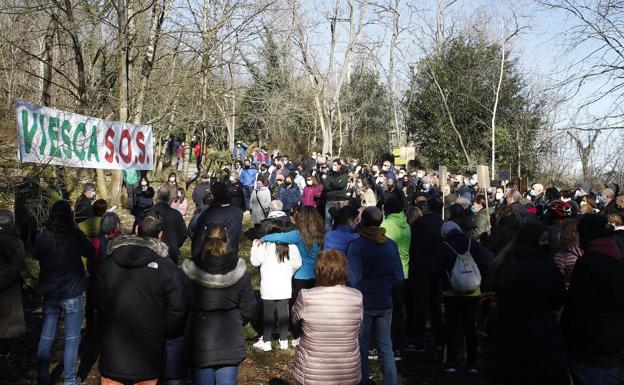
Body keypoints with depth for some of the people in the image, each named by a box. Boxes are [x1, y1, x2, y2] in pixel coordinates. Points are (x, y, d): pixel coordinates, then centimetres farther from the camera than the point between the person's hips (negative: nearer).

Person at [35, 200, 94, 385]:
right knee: (72, 339, 6)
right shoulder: (75, 235, -15)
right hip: (72, 294, -3)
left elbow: (36, 256, 12)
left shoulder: (42, 237, -6)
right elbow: (90, 253, 1)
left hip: (49, 294, 3)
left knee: (46, 337, 14)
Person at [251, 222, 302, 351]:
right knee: (283, 313, 10)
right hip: (285, 288, 3)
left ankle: (266, 342, 14)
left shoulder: (264, 246, -10)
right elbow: (297, 264, 3)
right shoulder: (291, 246, -2)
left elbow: (255, 262, -2)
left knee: (268, 314, 7)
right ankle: (284, 341, 17)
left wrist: (255, 247, 11)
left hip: (268, 288, -3)